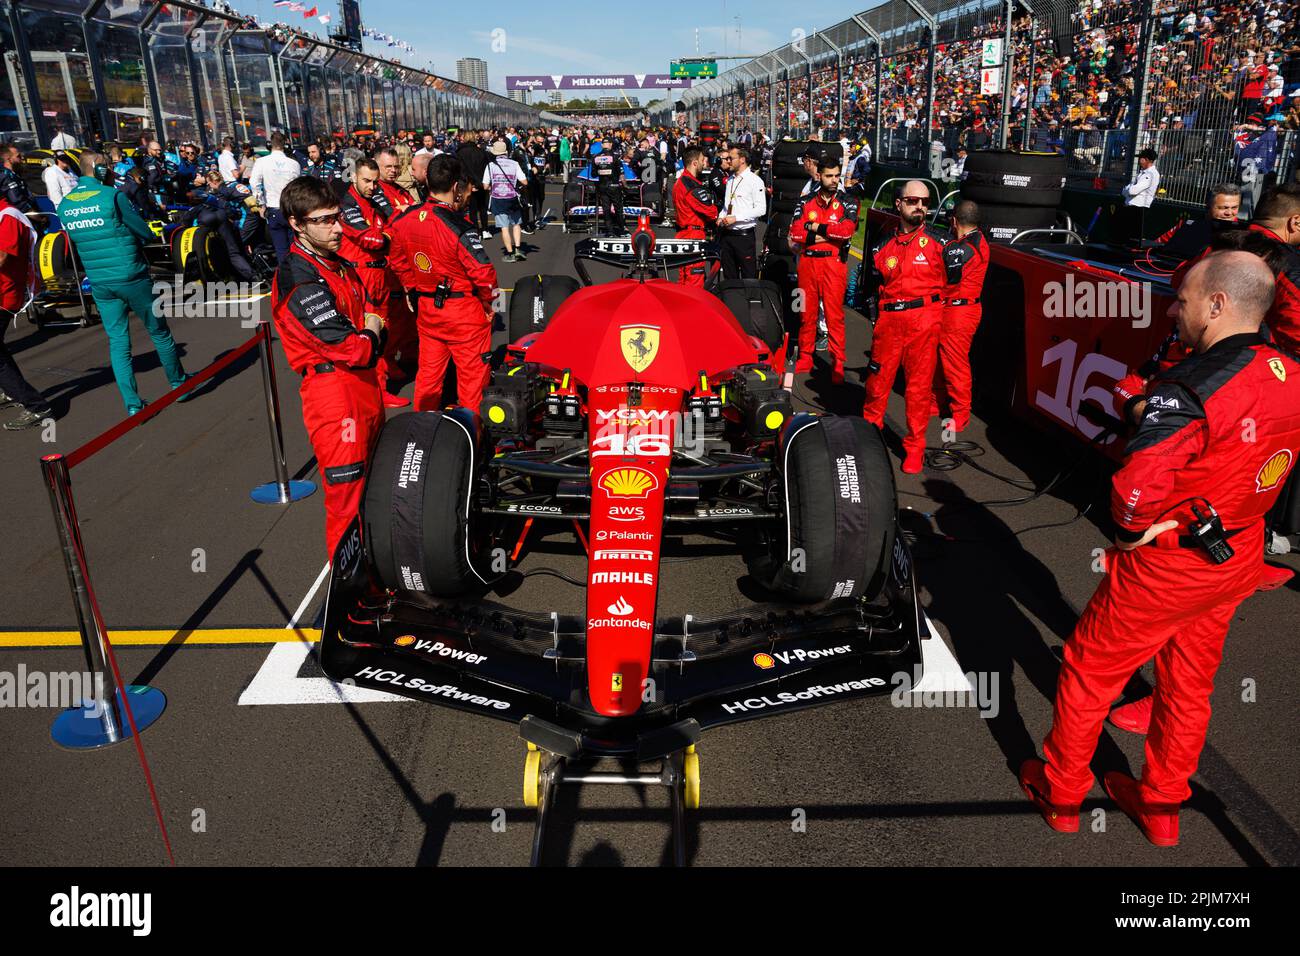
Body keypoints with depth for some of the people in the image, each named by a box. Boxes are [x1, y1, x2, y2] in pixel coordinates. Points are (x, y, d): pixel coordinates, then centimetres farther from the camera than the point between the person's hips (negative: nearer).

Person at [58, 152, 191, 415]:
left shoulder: (64, 205, 5)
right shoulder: (112, 196, -12)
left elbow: (78, 241, 16)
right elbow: (147, 235, -8)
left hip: (99, 283, 5)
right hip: (132, 279, -4)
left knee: (118, 342, 8)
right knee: (159, 333, 12)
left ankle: (132, 404, 4)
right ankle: (179, 385, 25)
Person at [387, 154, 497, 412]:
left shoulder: (406, 219, -2)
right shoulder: (459, 227, -23)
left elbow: (397, 259, 10)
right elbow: (482, 272, -23)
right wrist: (488, 303, -7)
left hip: (425, 309, 7)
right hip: (464, 313, -6)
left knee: (429, 371, 20)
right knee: (472, 374, 9)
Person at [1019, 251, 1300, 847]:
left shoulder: (1190, 391, -28)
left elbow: (1135, 491, -33)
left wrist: (1132, 530, -13)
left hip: (1168, 567, -7)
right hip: (1239, 560, 8)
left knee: (1089, 671, 12)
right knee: (1189, 684, 22)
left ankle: (1060, 794, 30)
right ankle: (1161, 808, 41)